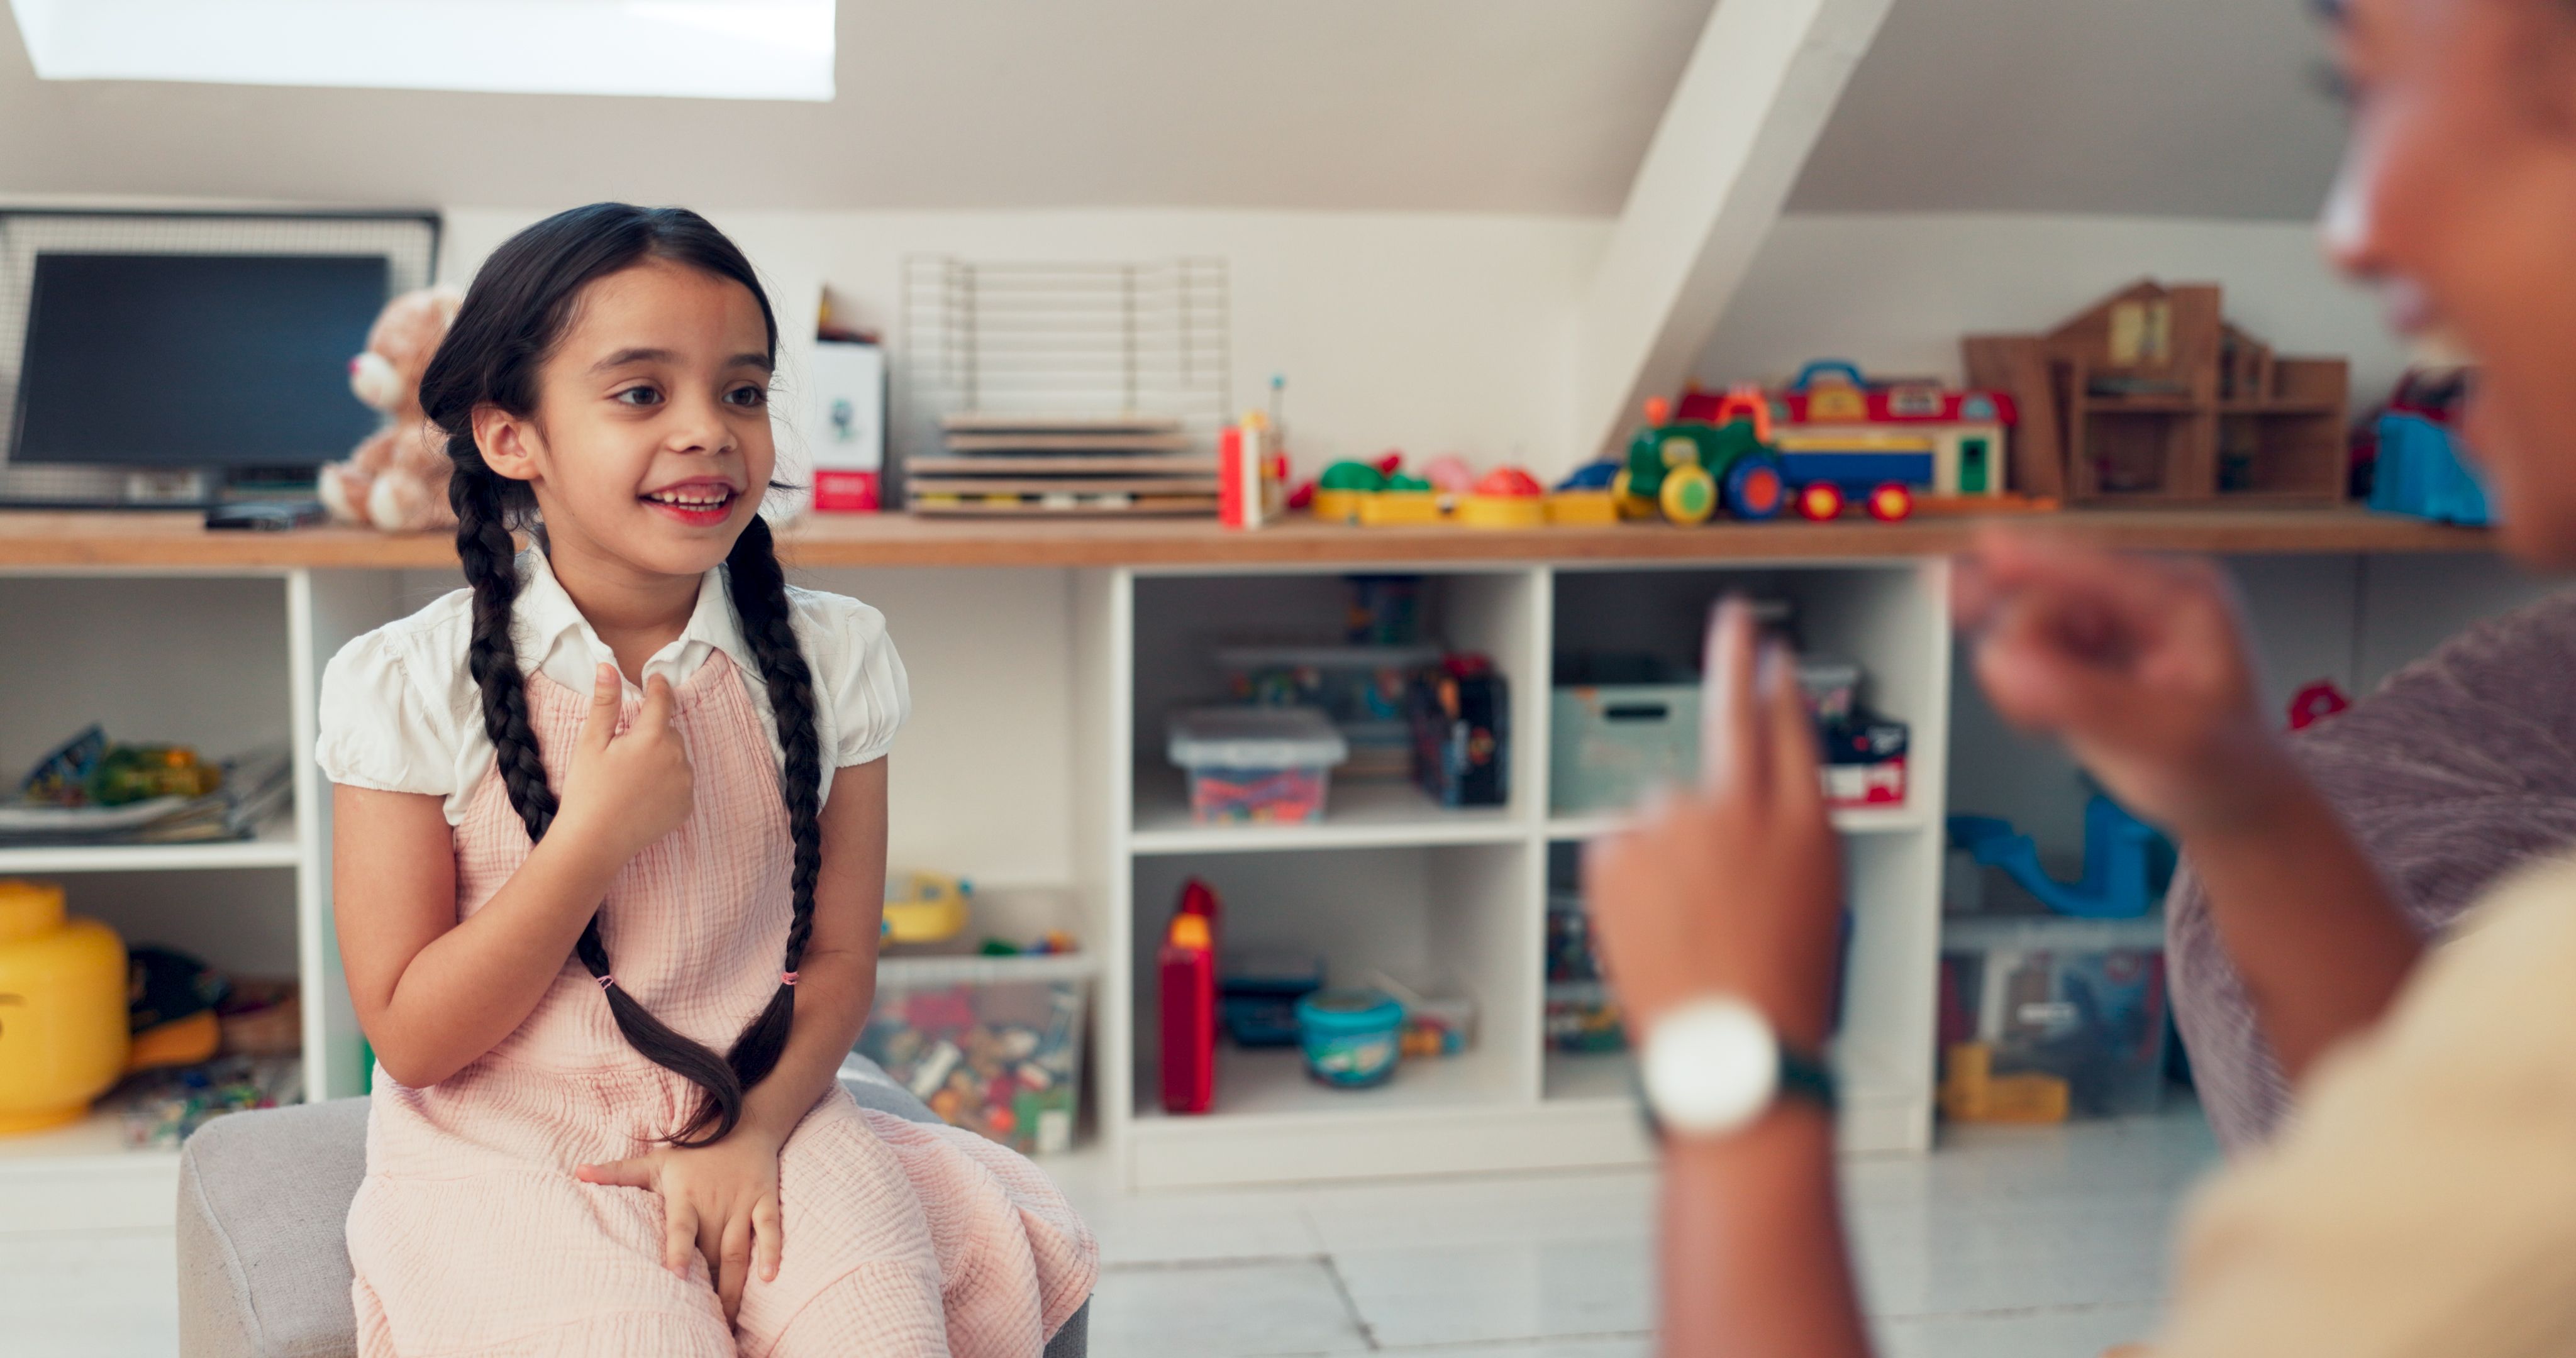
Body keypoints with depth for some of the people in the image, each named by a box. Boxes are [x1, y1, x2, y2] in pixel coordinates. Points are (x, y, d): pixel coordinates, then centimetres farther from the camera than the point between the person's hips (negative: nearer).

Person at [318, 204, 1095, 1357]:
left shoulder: (830, 658, 1)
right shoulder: (408, 689, -8)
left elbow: (838, 958, 4)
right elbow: (411, 1040, -7)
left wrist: (753, 1129, -15)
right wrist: (594, 838, -18)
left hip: (756, 1113, 2)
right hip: (508, 1149, -2)